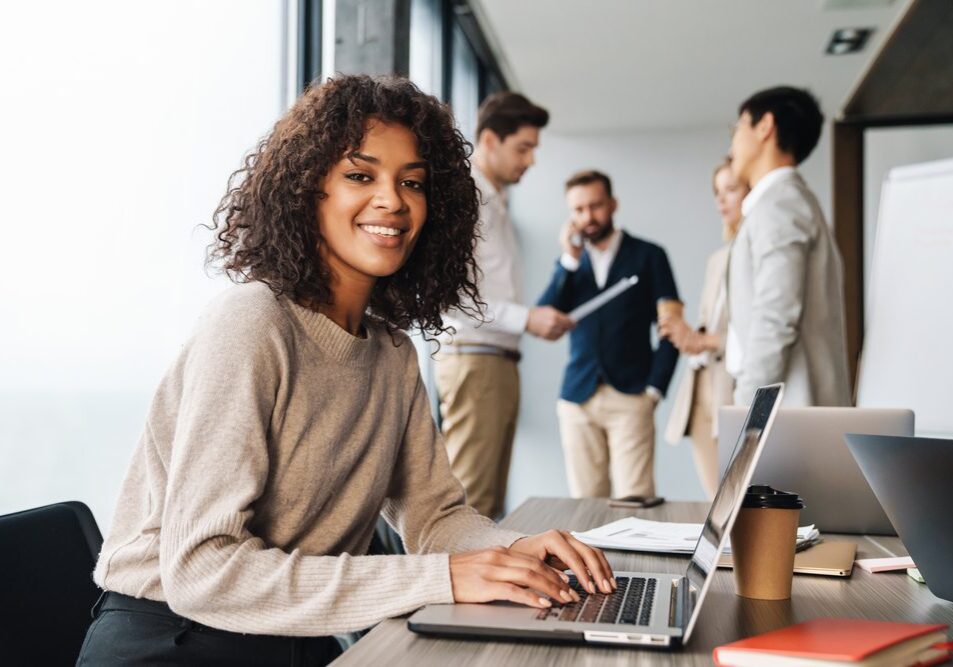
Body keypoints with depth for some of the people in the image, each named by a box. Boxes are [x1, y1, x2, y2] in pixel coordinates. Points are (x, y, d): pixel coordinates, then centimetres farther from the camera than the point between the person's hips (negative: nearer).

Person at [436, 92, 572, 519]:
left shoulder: (495, 201, 21)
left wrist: (540, 319, 7)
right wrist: (526, 318, -19)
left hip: (500, 360, 9)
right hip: (472, 359, -9)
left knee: (491, 500, 10)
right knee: (469, 500, -8)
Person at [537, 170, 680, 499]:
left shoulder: (647, 256, 6)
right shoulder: (569, 263, 16)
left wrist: (654, 389, -4)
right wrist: (569, 260, -3)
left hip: (630, 398, -3)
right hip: (578, 399, 3)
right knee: (585, 503, 3)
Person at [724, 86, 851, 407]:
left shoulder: (778, 203, -9)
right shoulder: (786, 202, 21)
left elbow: (775, 322, -18)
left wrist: (746, 414, -17)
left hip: (785, 416, -9)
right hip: (791, 416, 9)